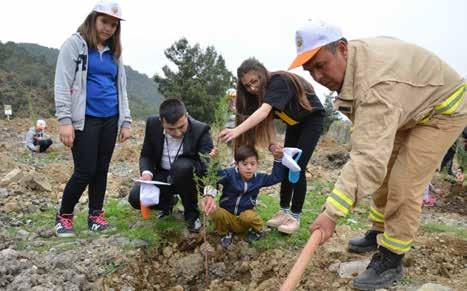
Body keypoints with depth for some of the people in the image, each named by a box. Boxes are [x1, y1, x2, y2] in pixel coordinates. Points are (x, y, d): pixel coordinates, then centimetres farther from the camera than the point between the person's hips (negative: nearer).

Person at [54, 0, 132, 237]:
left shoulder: (114, 52, 16)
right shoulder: (75, 43, 0)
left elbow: (121, 88, 16)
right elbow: (62, 84, -7)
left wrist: (125, 122, 10)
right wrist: (64, 120, -16)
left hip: (109, 119, 5)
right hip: (84, 119, -5)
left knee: (102, 169, 8)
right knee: (85, 171, -5)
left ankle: (95, 215, 21)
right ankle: (64, 216, 16)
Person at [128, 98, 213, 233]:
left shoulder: (200, 130, -23)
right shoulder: (153, 124, -12)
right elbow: (146, 155, 1)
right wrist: (146, 172, -22)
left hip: (187, 175, -3)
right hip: (162, 176, 3)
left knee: (182, 166, -36)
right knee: (136, 198, -20)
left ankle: (192, 213, -11)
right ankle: (168, 202, 16)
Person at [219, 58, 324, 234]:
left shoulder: (279, 82, -33)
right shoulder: (262, 92, -7)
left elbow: (264, 112, -48)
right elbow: (267, 122, -13)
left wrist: (236, 131, -58)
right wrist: (272, 144, -31)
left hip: (311, 119, -7)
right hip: (294, 123, 8)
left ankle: (295, 216, -3)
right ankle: (284, 211, 11)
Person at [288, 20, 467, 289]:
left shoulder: (377, 85, -43)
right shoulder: (348, 59, -12)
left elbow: (369, 157, -50)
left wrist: (332, 213, -54)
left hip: (443, 108, -9)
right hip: (409, 107, 9)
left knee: (404, 186, -16)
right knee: (383, 172, 14)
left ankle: (391, 260, -1)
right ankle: (379, 232, 30)